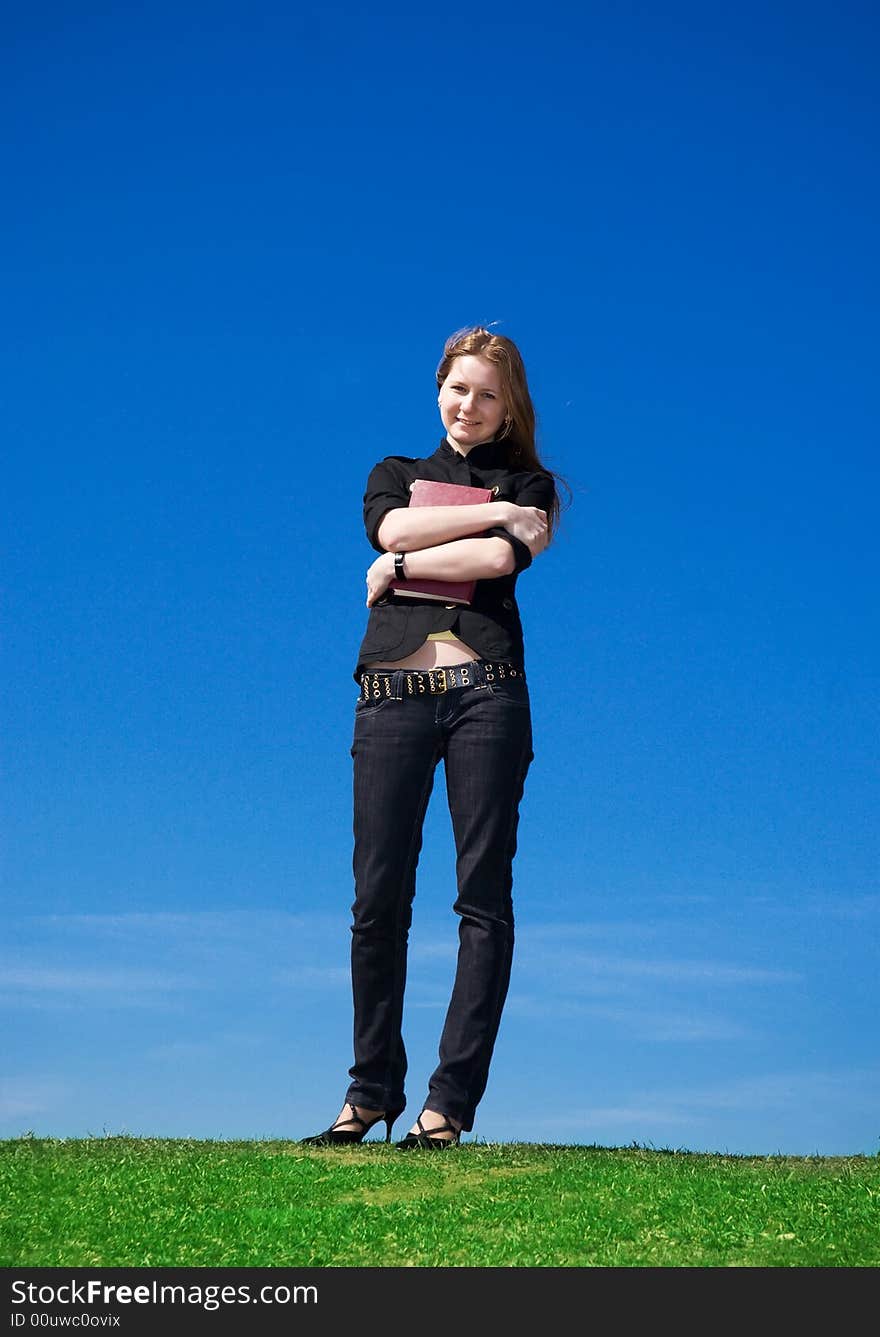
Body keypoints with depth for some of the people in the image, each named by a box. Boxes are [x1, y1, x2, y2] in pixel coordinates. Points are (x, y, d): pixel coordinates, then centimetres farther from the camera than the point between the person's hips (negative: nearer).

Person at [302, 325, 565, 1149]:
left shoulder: (529, 484, 15)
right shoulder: (394, 475, 22)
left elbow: (502, 559, -6)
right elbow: (391, 526, -2)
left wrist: (401, 565, -1)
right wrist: (494, 512, -1)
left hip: (486, 692, -1)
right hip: (393, 695, 2)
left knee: (483, 897, -3)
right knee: (378, 898, 0)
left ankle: (451, 1101, 2)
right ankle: (371, 1090, 13)